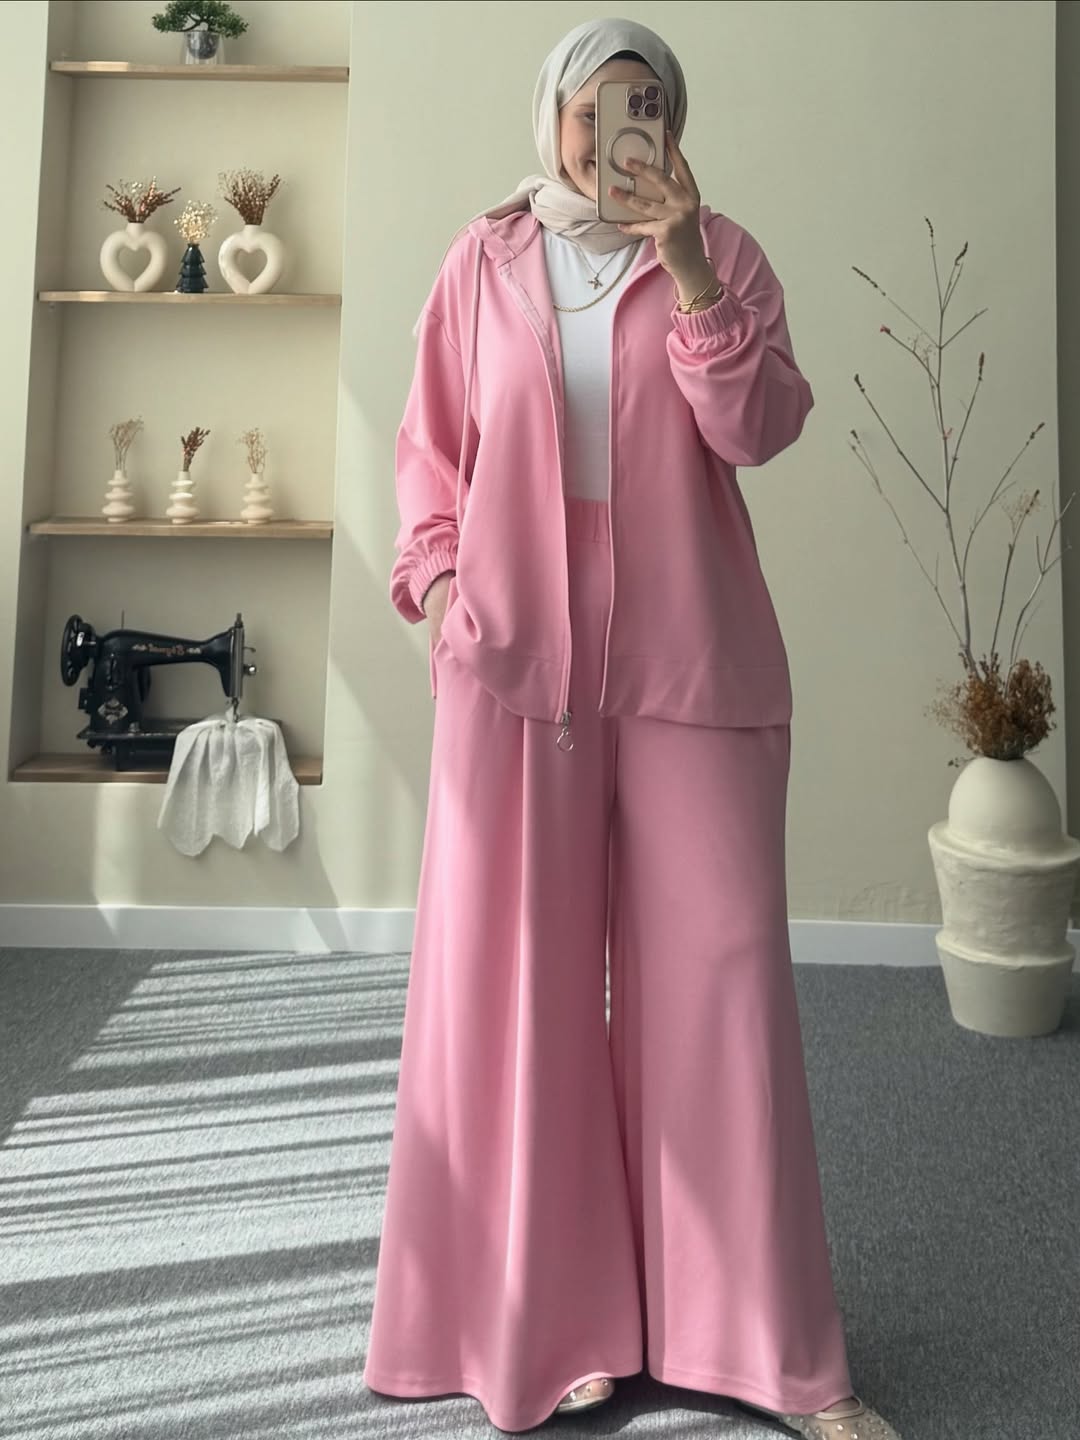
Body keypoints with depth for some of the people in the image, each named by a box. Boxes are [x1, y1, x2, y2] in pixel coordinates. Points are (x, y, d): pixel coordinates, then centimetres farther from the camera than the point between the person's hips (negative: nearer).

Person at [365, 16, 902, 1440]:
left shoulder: (721, 253, 11)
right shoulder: (485, 259, 13)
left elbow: (758, 430, -2)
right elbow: (431, 442, 13)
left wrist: (683, 265, -10)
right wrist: (436, 570, -3)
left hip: (691, 655, 0)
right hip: (517, 651, 1)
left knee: (719, 972, -1)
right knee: (519, 975, 1)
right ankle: (552, 1320, 18)